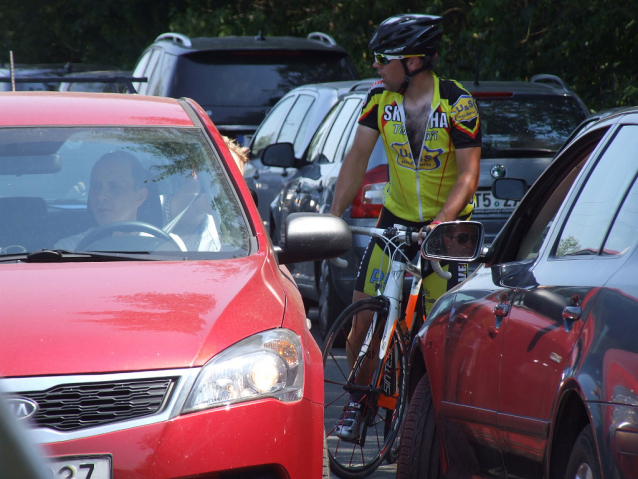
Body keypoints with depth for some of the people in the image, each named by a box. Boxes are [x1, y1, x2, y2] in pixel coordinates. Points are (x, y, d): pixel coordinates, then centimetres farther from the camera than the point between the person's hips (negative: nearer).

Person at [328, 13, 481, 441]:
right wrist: (335, 214, -18)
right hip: (396, 218, 4)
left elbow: (468, 174, -23)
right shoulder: (380, 98, -5)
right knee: (363, 313, -4)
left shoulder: (458, 104, -18)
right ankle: (359, 398, 15)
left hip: (447, 223, -4)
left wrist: (441, 221, -37)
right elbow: (359, 157, -7)